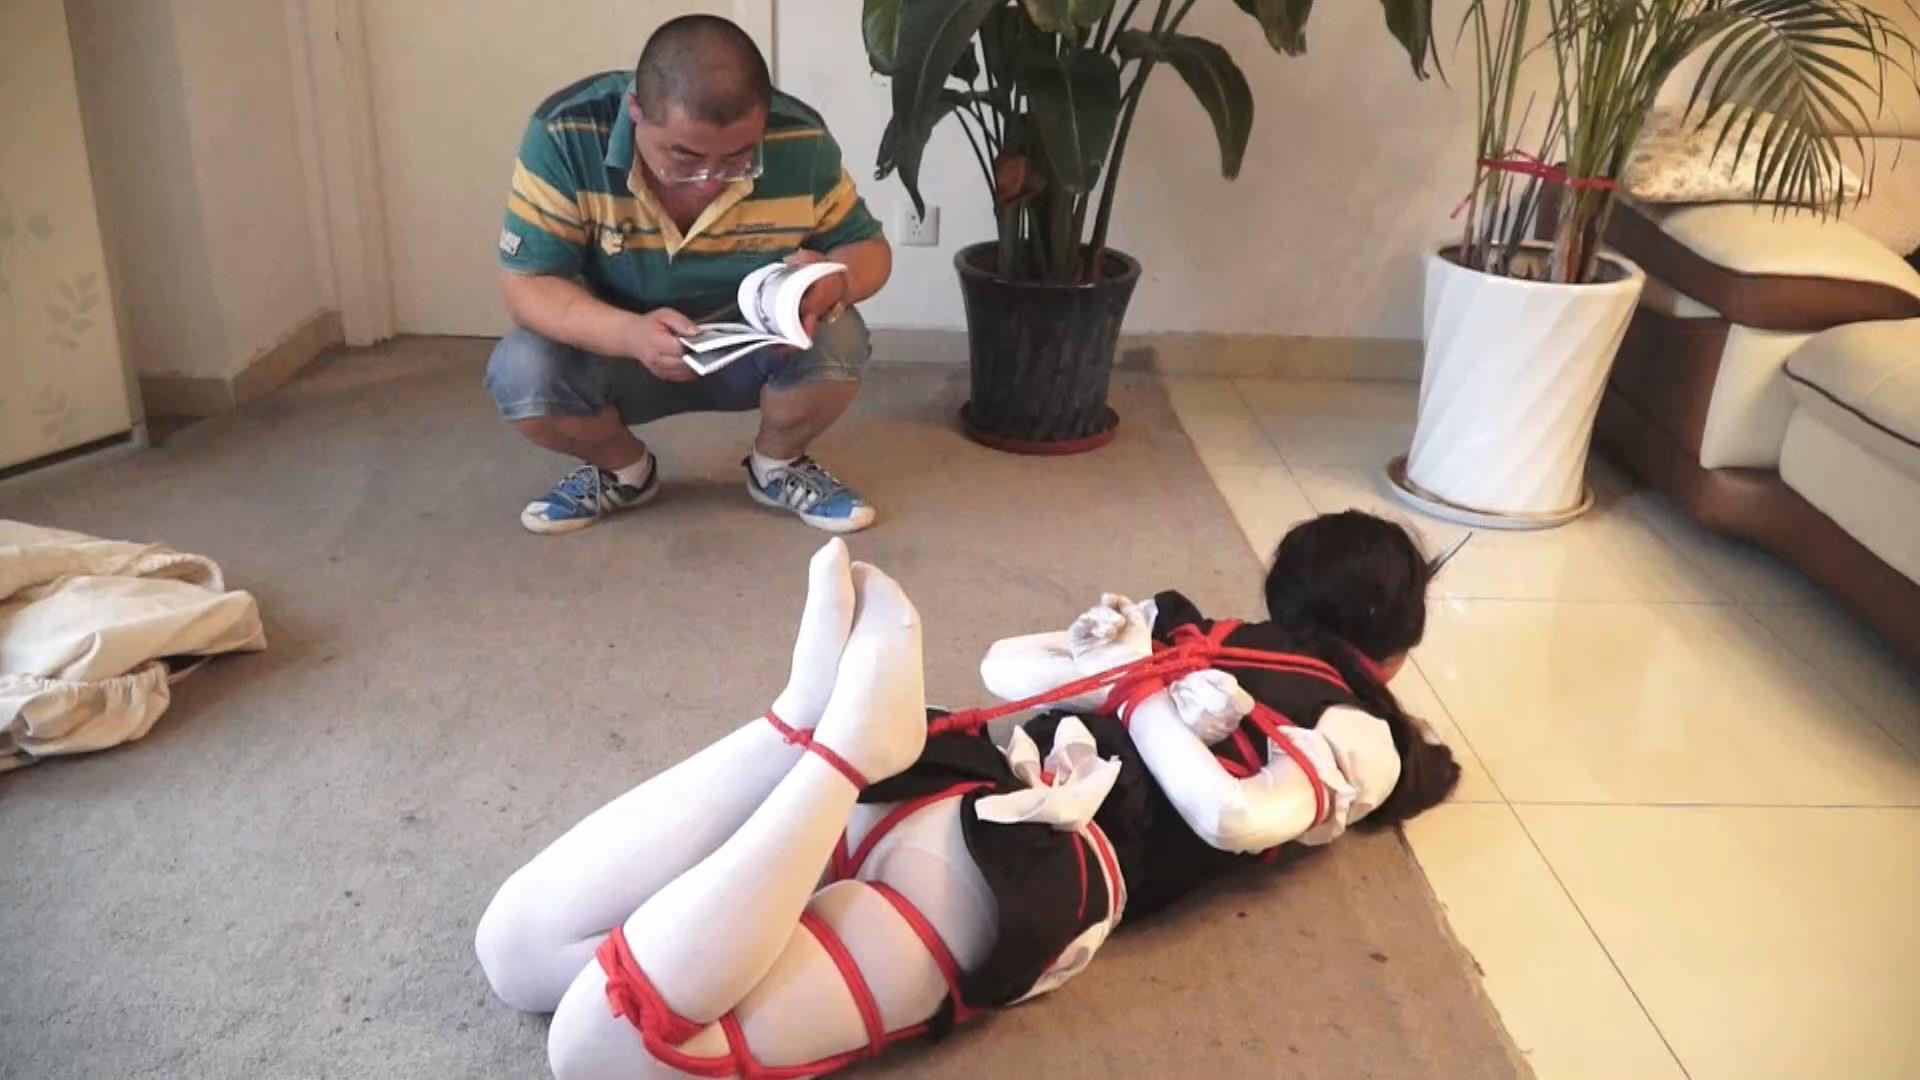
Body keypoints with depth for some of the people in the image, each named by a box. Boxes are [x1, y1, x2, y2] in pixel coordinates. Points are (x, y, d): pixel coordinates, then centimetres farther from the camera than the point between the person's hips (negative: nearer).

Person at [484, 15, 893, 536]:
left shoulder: (802, 142, -22)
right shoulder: (565, 135, -26)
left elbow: (868, 248, -9)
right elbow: (525, 286, -24)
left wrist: (832, 281, -34)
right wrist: (630, 334, -43)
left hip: (755, 352, 0)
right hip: (619, 354, 0)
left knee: (837, 340, -30)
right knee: (519, 373, -28)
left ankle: (777, 466, 3)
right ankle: (624, 470, 6)